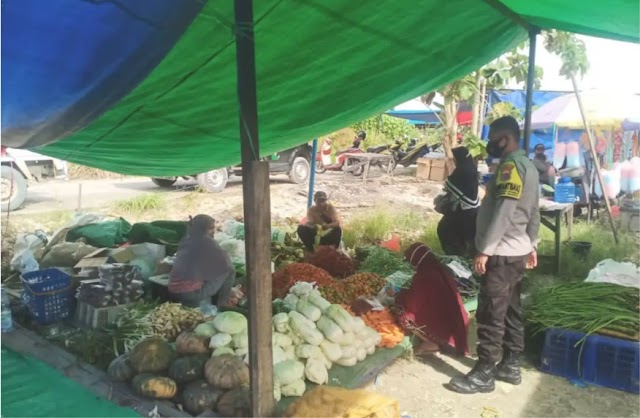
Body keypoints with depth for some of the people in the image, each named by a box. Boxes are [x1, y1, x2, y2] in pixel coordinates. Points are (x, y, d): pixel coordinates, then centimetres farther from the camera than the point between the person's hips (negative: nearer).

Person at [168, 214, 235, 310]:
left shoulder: (186, 240, 12)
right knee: (229, 270, -1)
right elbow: (224, 260, -6)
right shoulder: (205, 241, -10)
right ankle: (222, 305, 7)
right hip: (191, 292, -9)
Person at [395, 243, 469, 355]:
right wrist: (407, 293, 21)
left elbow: (412, 304, -11)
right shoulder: (442, 270, 4)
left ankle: (431, 342, 2)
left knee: (403, 314, -5)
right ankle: (437, 340, 12)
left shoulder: (423, 276, -20)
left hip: (442, 327, -8)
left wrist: (400, 296, 8)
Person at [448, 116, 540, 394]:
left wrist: (484, 250, -23)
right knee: (511, 311, 15)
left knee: (491, 315, -4)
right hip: (517, 251, 11)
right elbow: (533, 212, 20)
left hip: (502, 253, -11)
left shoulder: (511, 165, -17)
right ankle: (510, 365, 25)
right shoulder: (527, 166, 16)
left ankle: (484, 373, 4)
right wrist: (532, 245, 24)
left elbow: (503, 213, -24)